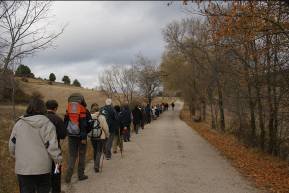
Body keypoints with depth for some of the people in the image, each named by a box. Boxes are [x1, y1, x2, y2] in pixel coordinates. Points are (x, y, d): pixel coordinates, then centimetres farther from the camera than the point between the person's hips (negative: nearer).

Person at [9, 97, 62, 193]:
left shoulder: (19, 123, 1)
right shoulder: (47, 124, -10)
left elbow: (12, 145, 6)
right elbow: (52, 146, -13)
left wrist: (17, 156, 23)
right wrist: (58, 159, 0)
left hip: (23, 167, 2)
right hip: (42, 167, -2)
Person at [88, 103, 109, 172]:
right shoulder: (101, 117, -15)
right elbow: (105, 127, -10)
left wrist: (89, 134, 14)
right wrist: (107, 135, 5)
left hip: (92, 137, 4)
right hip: (101, 137, -3)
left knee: (95, 151, 19)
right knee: (99, 151, 5)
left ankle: (96, 165, 32)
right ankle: (96, 166, -7)